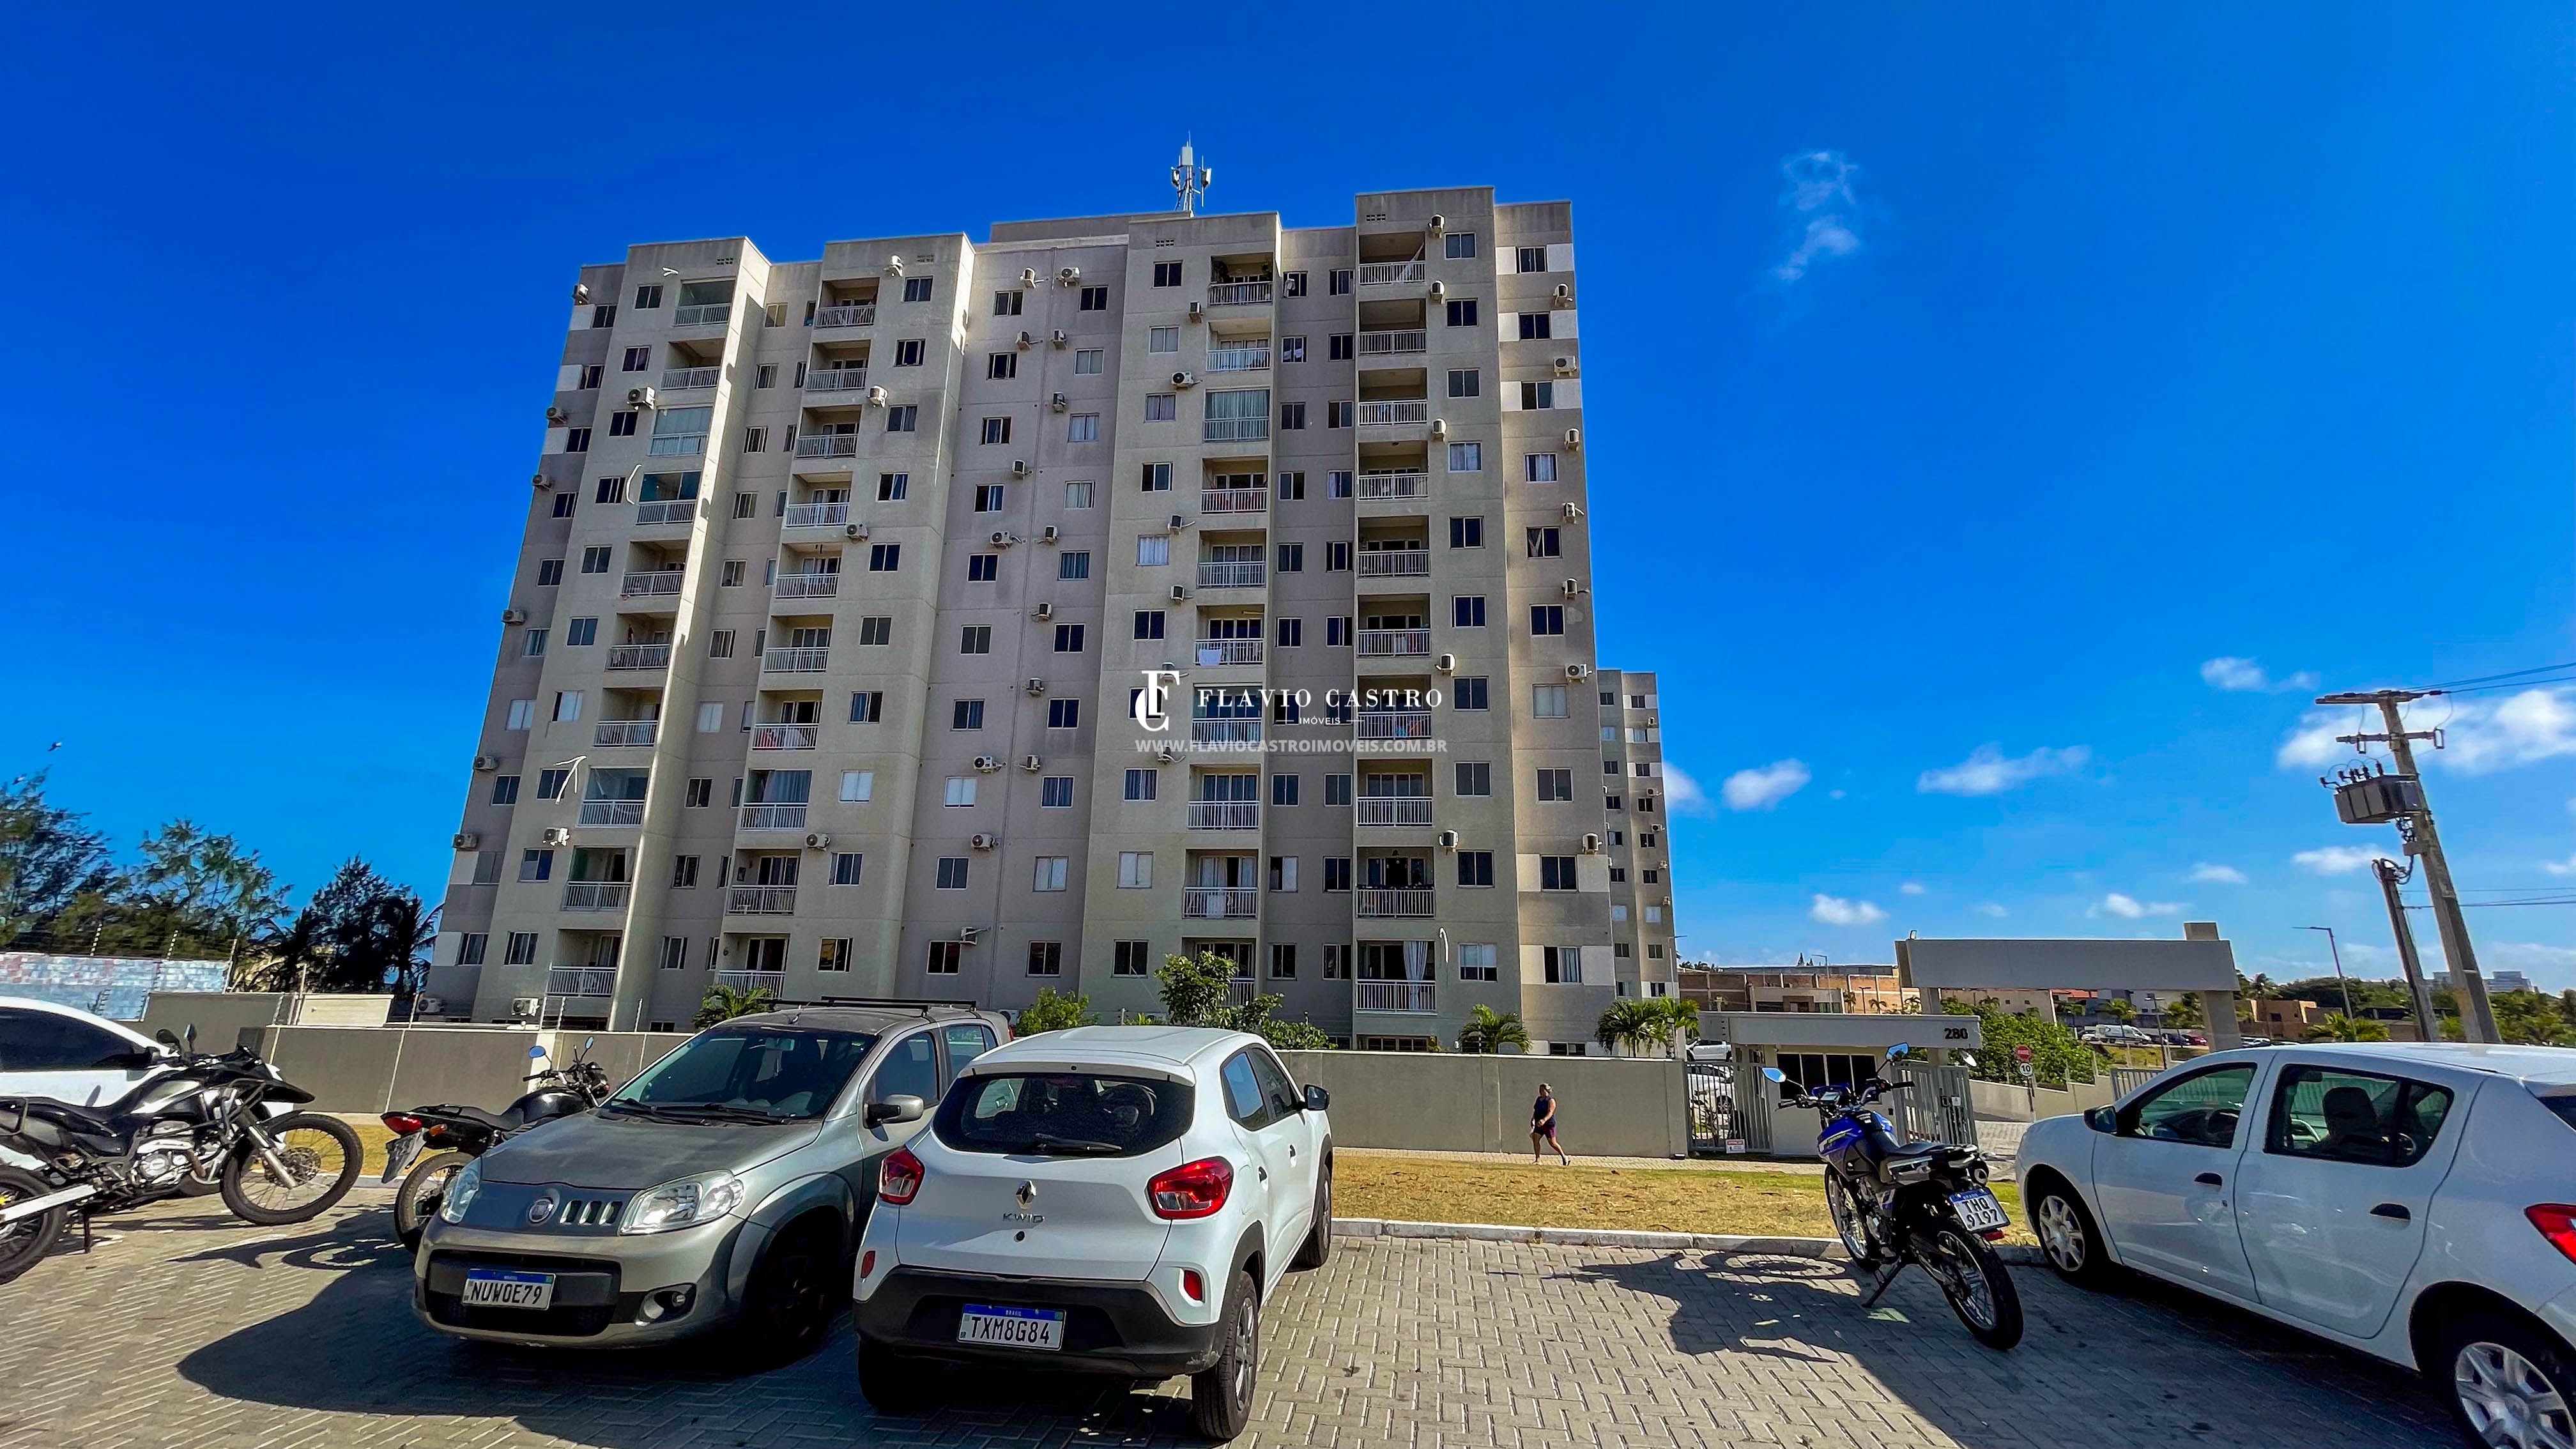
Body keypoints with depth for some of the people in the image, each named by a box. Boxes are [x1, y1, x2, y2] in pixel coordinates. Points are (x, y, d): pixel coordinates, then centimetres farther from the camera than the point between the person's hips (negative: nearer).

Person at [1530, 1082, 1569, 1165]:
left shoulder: (1551, 1100, -12)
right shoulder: (1539, 1099, 11)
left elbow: (1550, 1112, -26)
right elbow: (1536, 1111, 25)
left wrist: (1544, 1120, -41)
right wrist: (1533, 1119, 19)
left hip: (1549, 1125, -7)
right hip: (1538, 1125, 7)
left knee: (1552, 1143, -1)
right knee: (1535, 1140, -7)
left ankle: (1564, 1157, 18)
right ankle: (1537, 1159, 0)